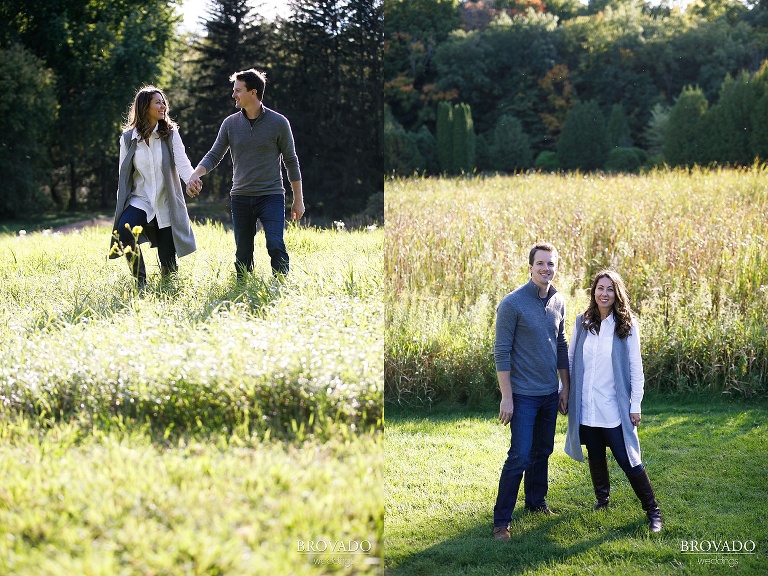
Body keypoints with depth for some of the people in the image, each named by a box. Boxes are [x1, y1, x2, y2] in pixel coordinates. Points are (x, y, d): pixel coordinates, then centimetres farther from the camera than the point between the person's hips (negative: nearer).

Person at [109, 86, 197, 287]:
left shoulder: (170, 133, -1)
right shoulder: (128, 138, 1)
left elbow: (182, 162, -15)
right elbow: (123, 175, 6)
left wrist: (192, 179, -37)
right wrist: (121, 208, 2)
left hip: (166, 204, 0)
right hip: (140, 200, 0)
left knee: (168, 264, 1)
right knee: (123, 231, -30)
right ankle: (140, 281, -11)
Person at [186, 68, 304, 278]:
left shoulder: (278, 123, -3)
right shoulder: (230, 123, 5)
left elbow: (291, 161, 3)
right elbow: (214, 156, 5)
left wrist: (298, 199, 4)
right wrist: (195, 174, -16)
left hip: (271, 196, -3)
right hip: (241, 197, 3)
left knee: (275, 246, -17)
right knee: (242, 254, 6)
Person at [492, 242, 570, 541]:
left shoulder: (558, 302, 5)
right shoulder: (512, 303, -14)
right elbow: (502, 352, -14)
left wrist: (565, 388, 14)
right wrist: (506, 397, -16)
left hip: (550, 393, 6)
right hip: (523, 394, -6)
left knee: (543, 452, 17)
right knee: (520, 457, -9)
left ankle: (537, 503, 34)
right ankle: (501, 520, -1)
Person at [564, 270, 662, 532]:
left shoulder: (627, 326, -5)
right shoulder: (582, 322, 3)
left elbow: (635, 368, -3)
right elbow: (571, 360, 11)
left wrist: (636, 405, -5)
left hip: (614, 408, -3)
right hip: (586, 407, 3)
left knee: (627, 459, -5)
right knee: (595, 456, 15)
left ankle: (652, 510, 6)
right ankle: (602, 499, 34)